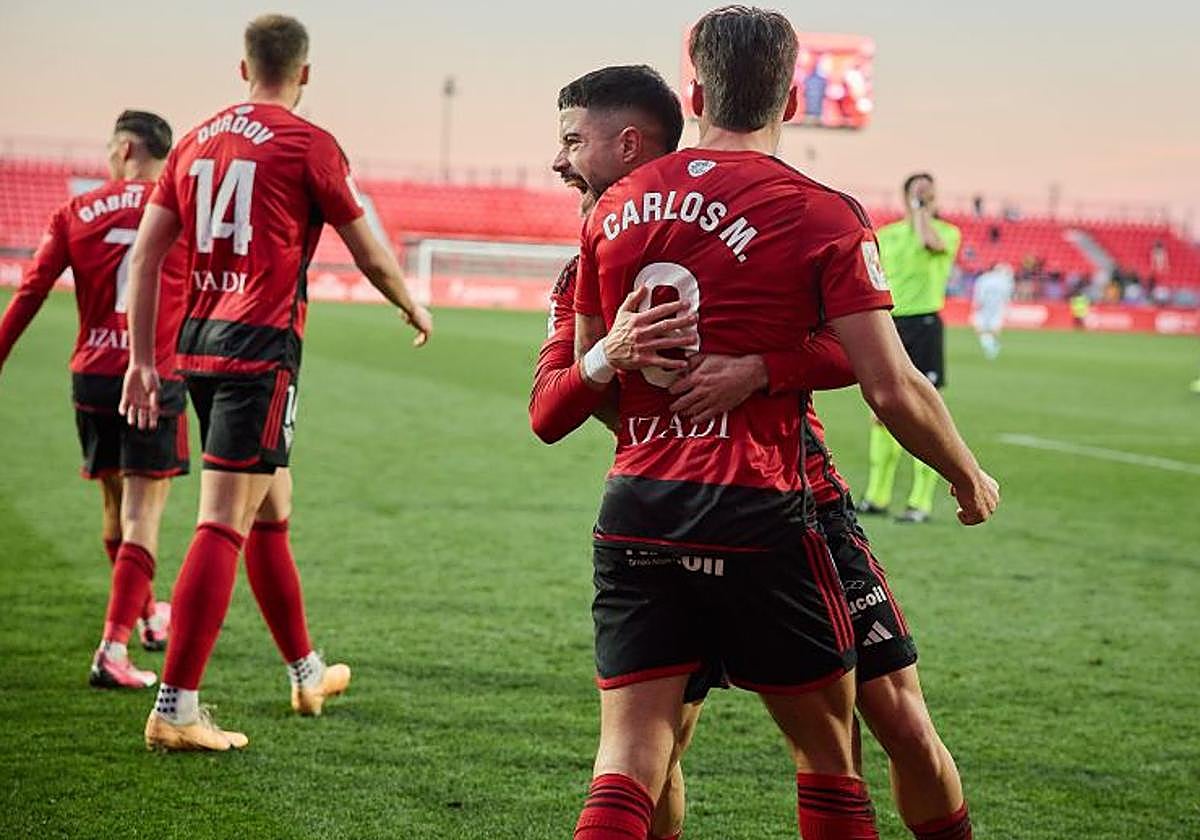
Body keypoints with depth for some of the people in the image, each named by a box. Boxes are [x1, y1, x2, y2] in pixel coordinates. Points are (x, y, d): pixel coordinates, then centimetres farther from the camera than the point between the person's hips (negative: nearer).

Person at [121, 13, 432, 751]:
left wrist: (142, 360, 13)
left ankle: (308, 674, 35)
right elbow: (371, 256, 2)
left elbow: (146, 255, 10)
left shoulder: (196, 142, 11)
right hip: (261, 350, -7)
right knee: (224, 525, -8)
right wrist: (415, 310, 21)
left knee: (272, 514, 20)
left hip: (200, 345, 7)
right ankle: (175, 710, -12)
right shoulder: (308, 144, -5)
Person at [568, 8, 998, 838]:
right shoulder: (822, 216, -5)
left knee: (628, 764, 3)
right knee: (828, 748, 13)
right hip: (755, 516, -3)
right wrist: (970, 477, 8)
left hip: (635, 512, 4)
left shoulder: (615, 208, 8)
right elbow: (893, 389, -9)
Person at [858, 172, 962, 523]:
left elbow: (930, 242, -25)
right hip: (889, 325, 5)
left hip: (923, 326, -5)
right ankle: (877, 496, 17)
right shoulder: (885, 235, 12)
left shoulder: (948, 233, -1)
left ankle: (921, 502, 0)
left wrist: (921, 211, -9)